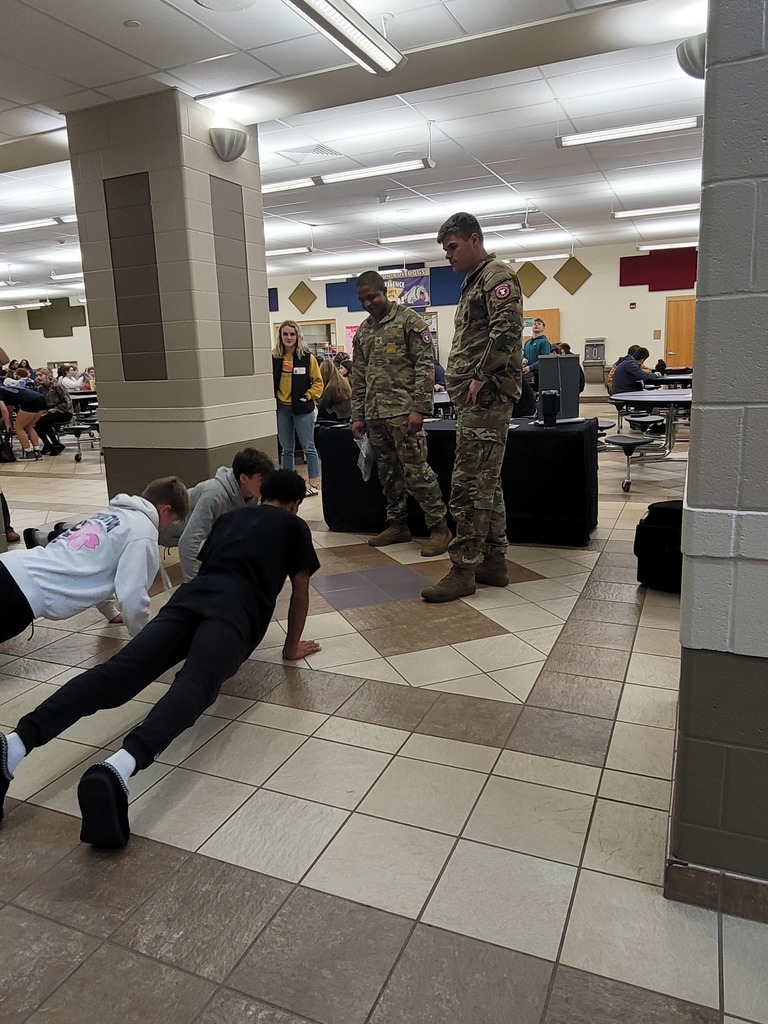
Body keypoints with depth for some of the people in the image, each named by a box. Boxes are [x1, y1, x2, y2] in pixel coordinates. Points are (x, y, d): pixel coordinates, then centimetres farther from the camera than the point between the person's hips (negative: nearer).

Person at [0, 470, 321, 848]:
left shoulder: (229, 517, 37)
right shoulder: (294, 525, 24)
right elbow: (300, 592, 24)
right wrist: (292, 647, 37)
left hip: (188, 597, 5)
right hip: (234, 609, -5)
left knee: (118, 673, -14)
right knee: (192, 687, -28)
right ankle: (118, 769, -55)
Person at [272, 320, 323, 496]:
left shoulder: (307, 357, -4)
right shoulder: (274, 358, 4)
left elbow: (318, 381, 0)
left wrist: (308, 396, -11)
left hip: (302, 408, -3)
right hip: (281, 408, 3)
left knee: (308, 446, 2)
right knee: (287, 449, 12)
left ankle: (313, 483, 10)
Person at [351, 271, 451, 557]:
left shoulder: (409, 320, -2)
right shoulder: (362, 331, 17)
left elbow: (425, 365, -9)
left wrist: (419, 408, -16)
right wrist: (357, 415, 14)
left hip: (403, 411, -7)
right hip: (375, 414, 7)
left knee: (416, 470, -9)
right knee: (387, 472, 11)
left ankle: (439, 527, 0)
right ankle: (397, 525, 21)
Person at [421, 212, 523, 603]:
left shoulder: (498, 276, -6)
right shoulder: (473, 283, 24)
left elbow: (507, 329, -21)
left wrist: (481, 377, -19)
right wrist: (462, 383, 13)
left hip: (487, 395, -11)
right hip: (473, 398, 11)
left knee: (470, 483, -10)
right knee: (486, 482, 12)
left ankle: (463, 570, -5)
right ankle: (494, 562, 19)